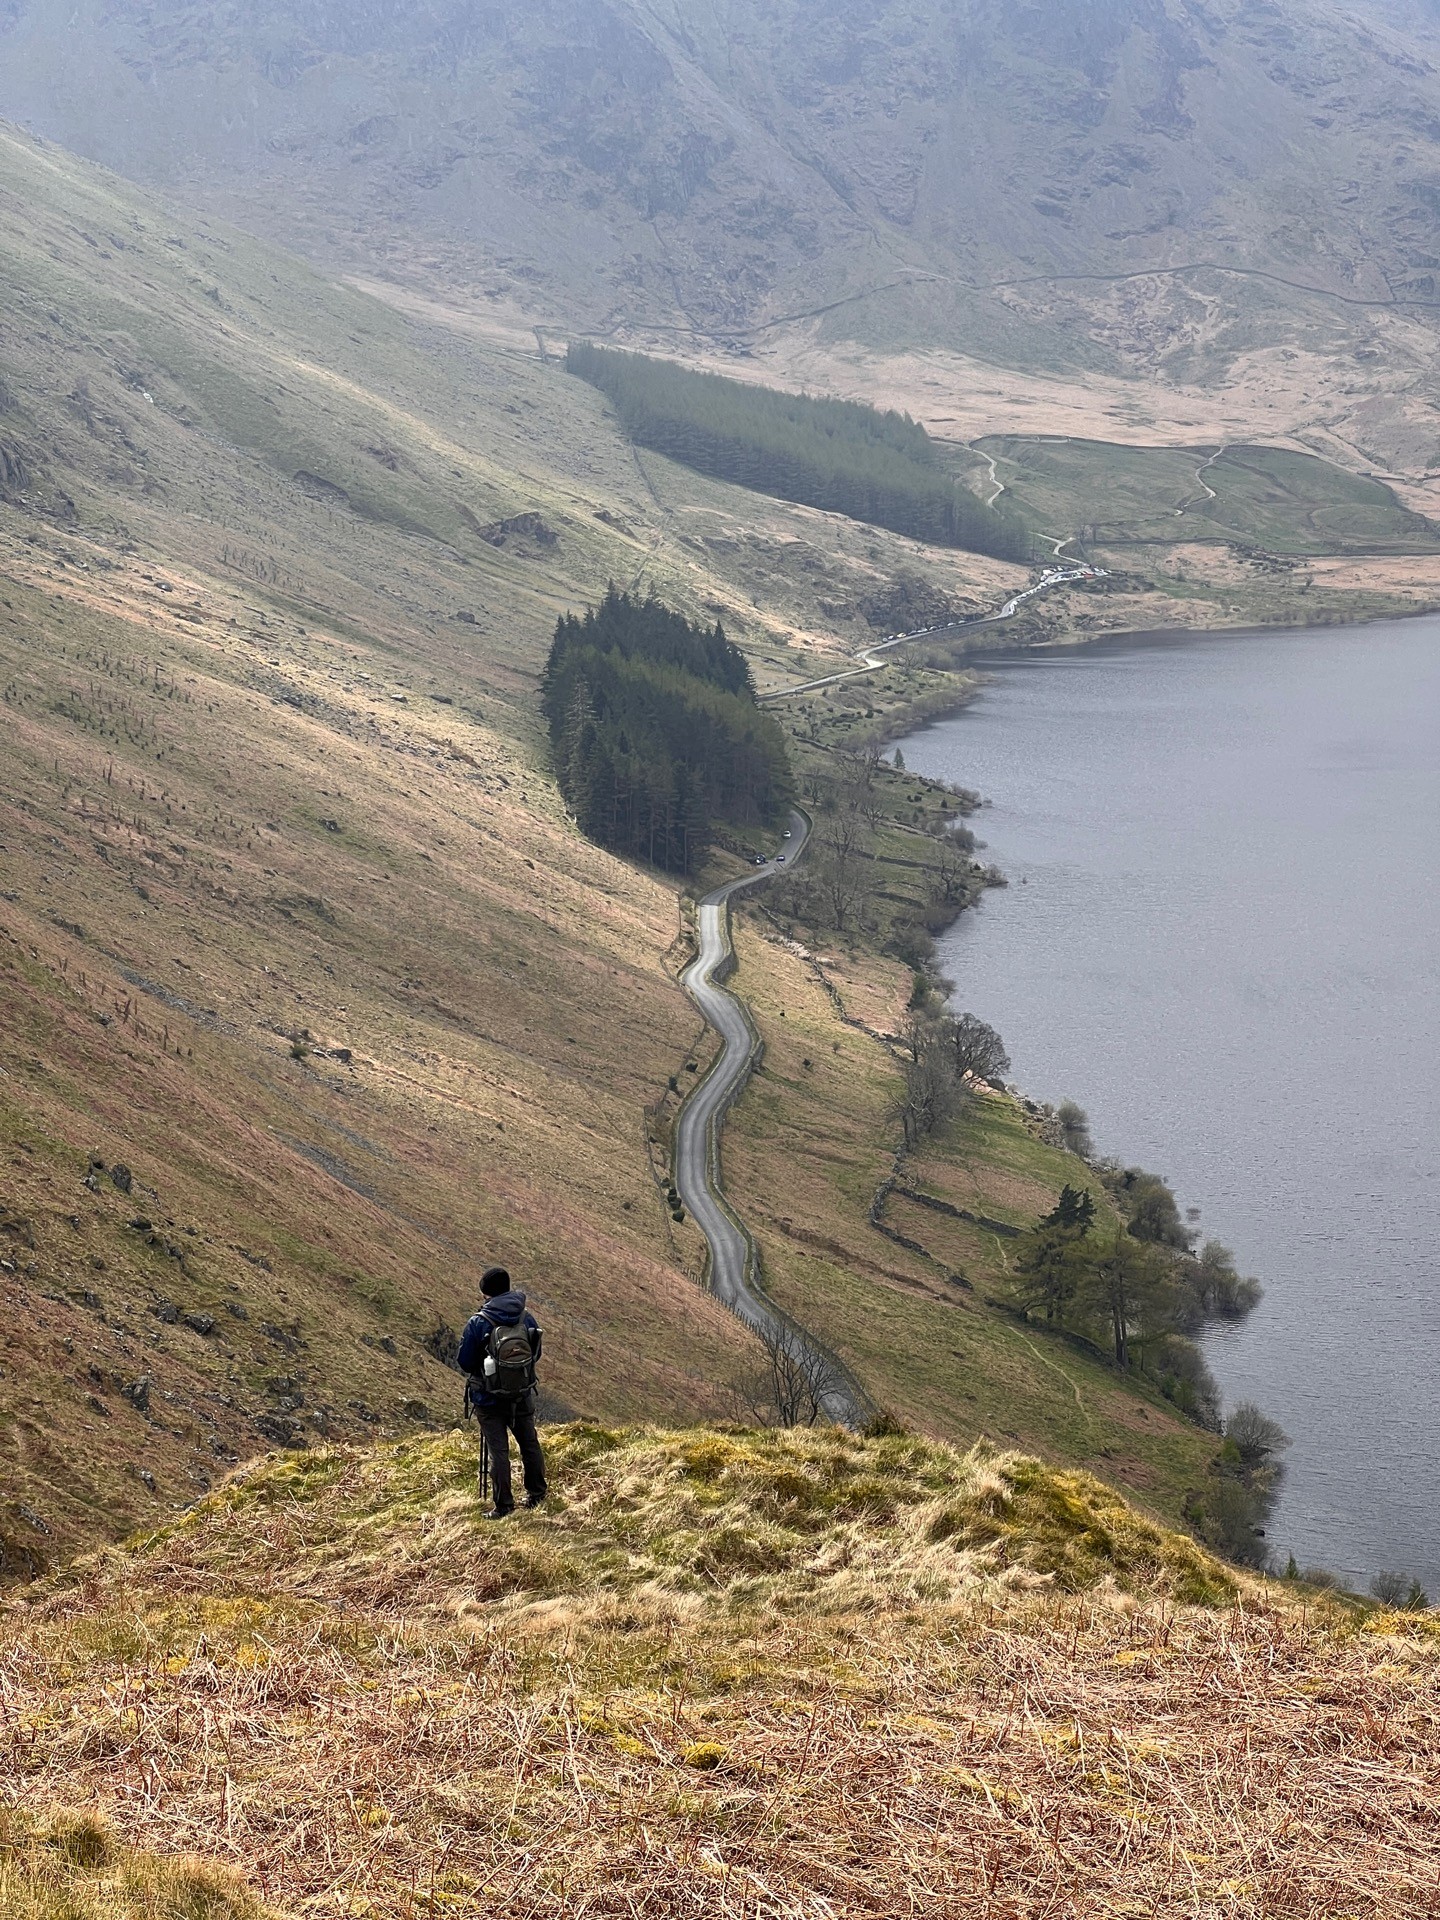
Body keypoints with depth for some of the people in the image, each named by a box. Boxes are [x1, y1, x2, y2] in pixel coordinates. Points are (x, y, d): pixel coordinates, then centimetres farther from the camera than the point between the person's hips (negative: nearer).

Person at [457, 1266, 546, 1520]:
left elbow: (465, 1363, -11)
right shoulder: (527, 1318, -7)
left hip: (490, 1399, -3)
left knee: (498, 1450, 3)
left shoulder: (478, 1323, -18)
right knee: (529, 1444, 19)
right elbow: (535, 1355, 6)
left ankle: (504, 1506, 7)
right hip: (523, 1396, 4)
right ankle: (536, 1495, 32)